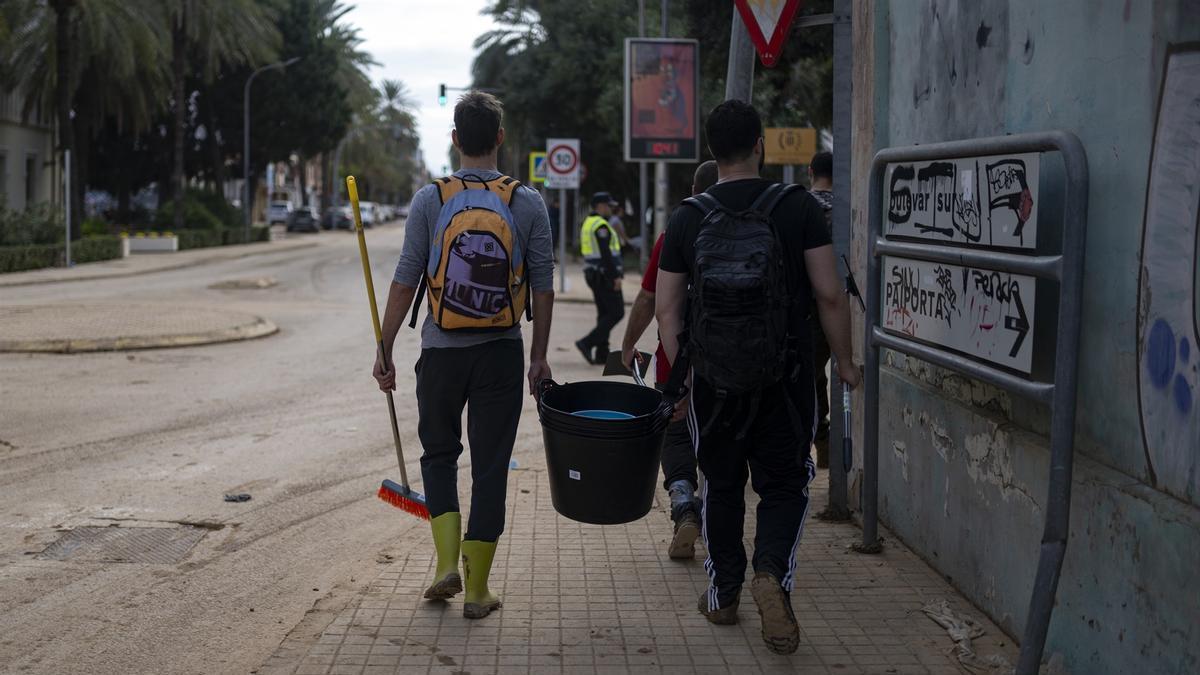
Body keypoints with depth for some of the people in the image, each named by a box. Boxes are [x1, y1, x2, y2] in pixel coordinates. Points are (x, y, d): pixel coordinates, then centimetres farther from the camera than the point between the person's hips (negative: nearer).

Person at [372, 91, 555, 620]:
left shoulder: (430, 200, -4)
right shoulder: (527, 203, -2)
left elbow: (405, 282, -4)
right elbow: (543, 288, 0)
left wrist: (385, 349, 4)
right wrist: (539, 356, 10)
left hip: (441, 351, 0)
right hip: (502, 353, 0)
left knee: (439, 453, 19)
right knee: (491, 466, 7)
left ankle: (447, 563, 7)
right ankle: (477, 588, 10)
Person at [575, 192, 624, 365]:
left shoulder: (588, 223, 16)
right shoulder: (601, 225, -16)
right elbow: (606, 253, -22)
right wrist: (616, 276, -21)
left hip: (593, 274, 10)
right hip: (605, 275, -10)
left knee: (605, 313, 11)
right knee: (616, 313, -6)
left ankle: (602, 355, 9)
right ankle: (587, 343, -12)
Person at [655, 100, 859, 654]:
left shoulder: (687, 218, 0)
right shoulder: (798, 208, -6)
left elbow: (665, 308, 1)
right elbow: (829, 294, -8)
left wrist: (677, 380, 10)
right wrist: (844, 361, 5)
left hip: (713, 379, 2)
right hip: (785, 378, -2)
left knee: (721, 486, 18)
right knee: (784, 483, 11)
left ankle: (722, 595, 26)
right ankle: (773, 571, -13)